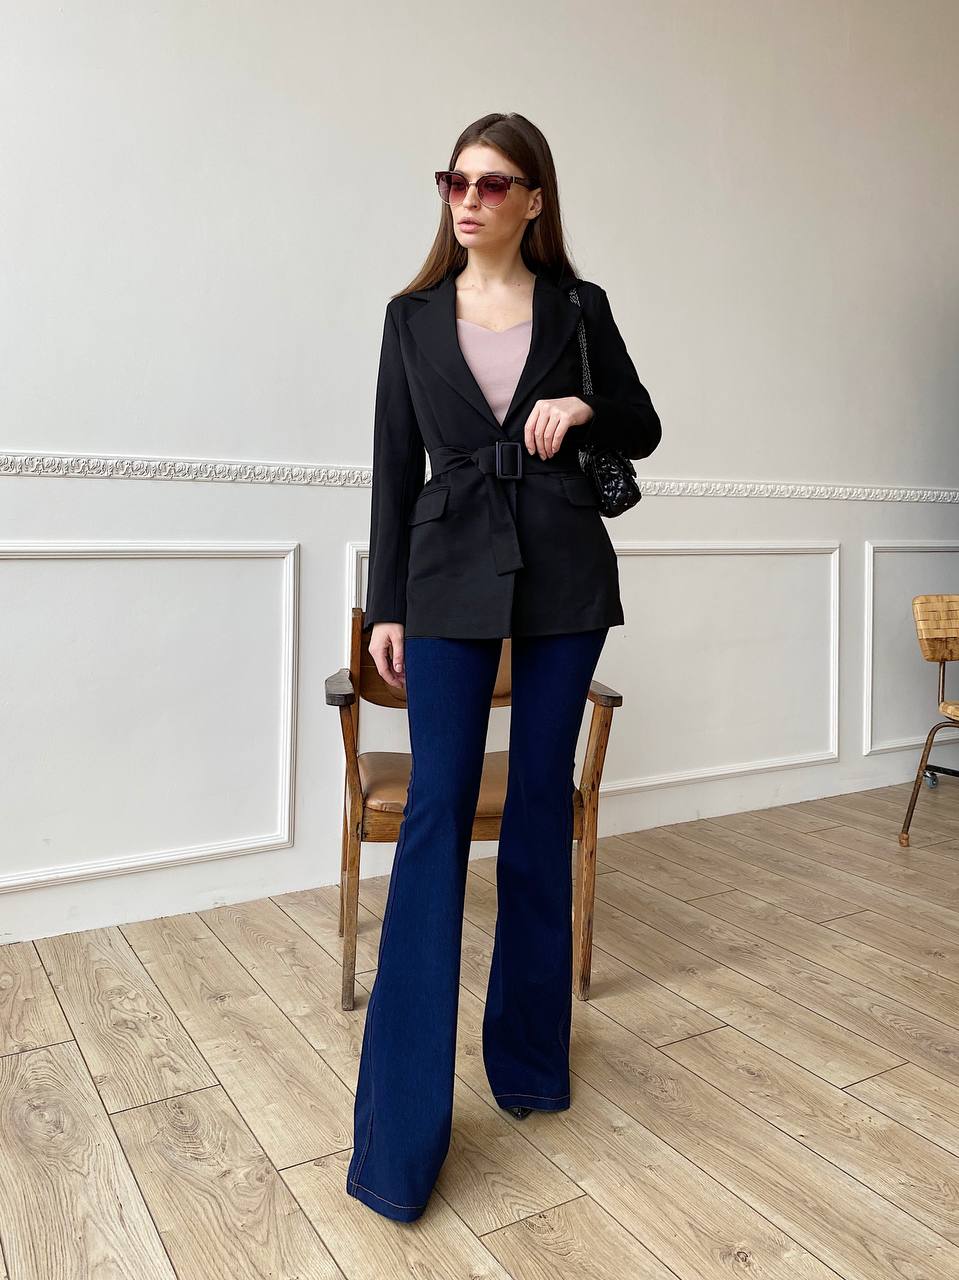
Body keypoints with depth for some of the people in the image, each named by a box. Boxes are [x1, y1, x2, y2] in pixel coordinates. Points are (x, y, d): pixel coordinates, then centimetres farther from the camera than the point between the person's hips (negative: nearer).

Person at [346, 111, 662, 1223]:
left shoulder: (580, 308, 8)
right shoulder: (413, 316, 9)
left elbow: (643, 431, 13)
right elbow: (395, 467, 7)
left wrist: (584, 408, -9)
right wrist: (386, 607, 4)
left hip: (564, 579, 1)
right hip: (452, 578, 0)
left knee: (542, 806, 6)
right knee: (436, 810, -6)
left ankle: (529, 1052, 24)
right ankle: (402, 1125, 1)